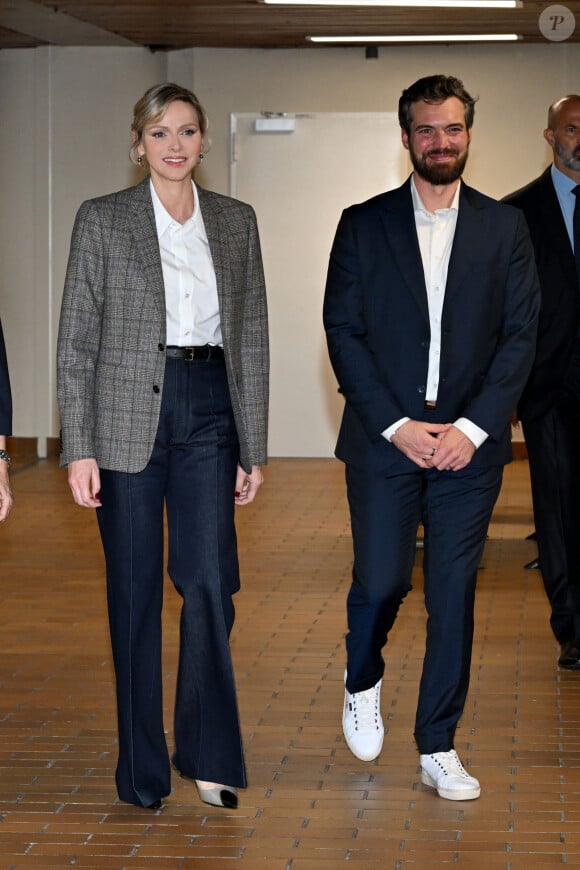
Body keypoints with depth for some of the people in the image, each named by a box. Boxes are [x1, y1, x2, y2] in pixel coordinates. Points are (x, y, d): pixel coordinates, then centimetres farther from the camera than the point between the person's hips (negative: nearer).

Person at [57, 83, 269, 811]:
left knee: (209, 583, -7)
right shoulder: (102, 220, 0)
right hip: (128, 416, -2)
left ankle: (208, 754, 8)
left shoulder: (236, 222, 8)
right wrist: (79, 447, -7)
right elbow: (77, 340, -1)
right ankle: (142, 769, 15)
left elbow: (252, 336, 10)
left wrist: (253, 447, 7)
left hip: (209, 411, 2)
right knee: (135, 593, 5)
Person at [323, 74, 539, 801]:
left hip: (468, 442, 1)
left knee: (453, 595, 2)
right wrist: (396, 425, -10)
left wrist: (472, 427, -9)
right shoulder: (363, 224, 3)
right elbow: (342, 331, -1)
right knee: (381, 581, 1)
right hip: (384, 440, -1)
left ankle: (438, 748, 13)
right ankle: (362, 685, 33)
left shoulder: (504, 227, 5)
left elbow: (520, 334, 1)